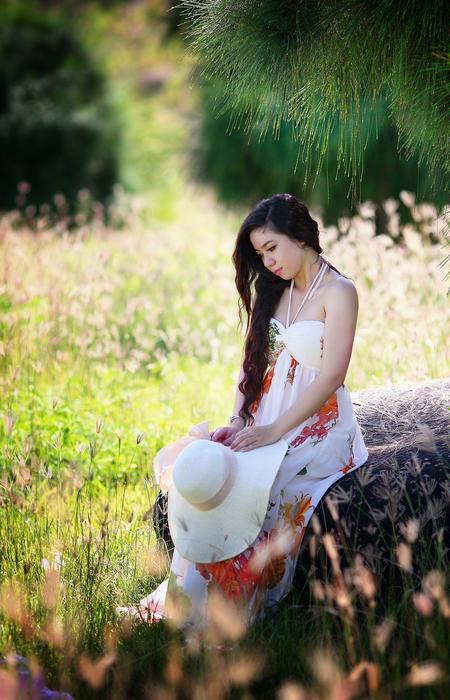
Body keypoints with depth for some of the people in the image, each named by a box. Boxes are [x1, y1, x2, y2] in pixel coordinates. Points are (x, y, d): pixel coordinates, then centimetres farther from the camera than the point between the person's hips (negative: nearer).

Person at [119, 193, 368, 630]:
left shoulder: (338, 293, -9)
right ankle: (189, 598, -21)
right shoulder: (275, 291, 14)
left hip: (319, 426, -6)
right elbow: (253, 361, 12)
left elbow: (331, 376, -18)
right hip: (268, 419, 6)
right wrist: (238, 421, -5)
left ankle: (231, 603, -21)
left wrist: (273, 432, -24)